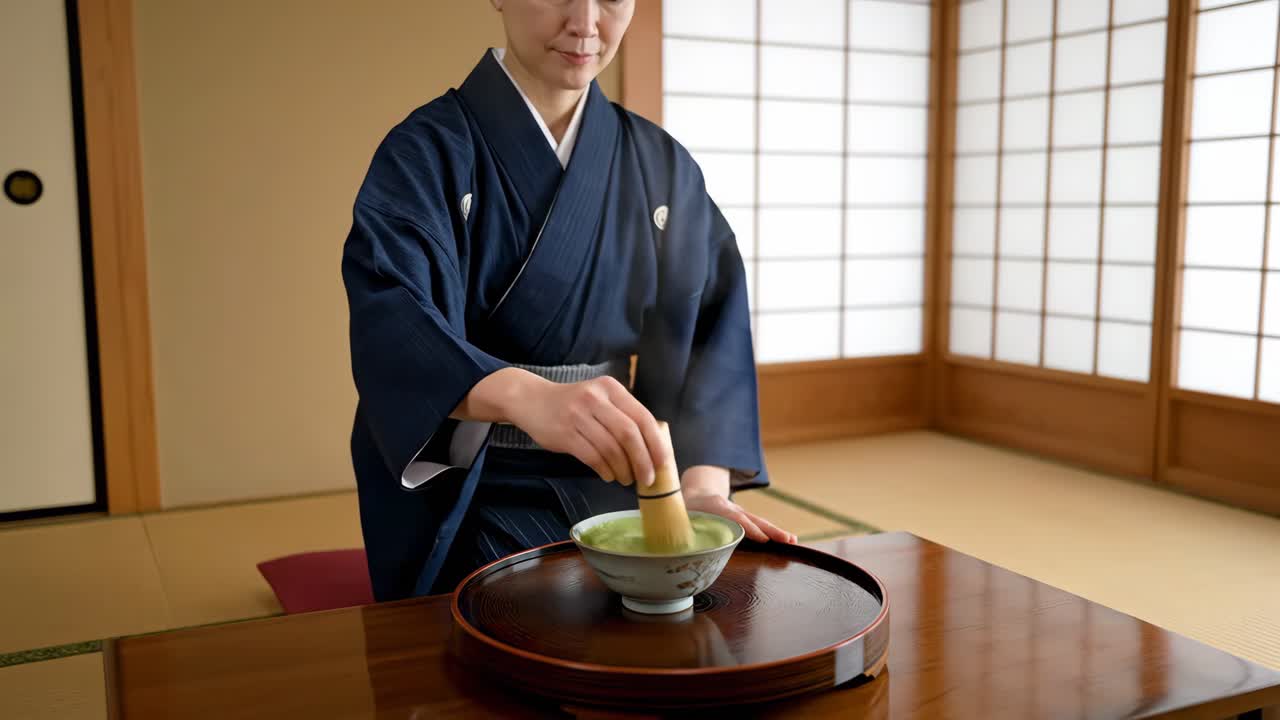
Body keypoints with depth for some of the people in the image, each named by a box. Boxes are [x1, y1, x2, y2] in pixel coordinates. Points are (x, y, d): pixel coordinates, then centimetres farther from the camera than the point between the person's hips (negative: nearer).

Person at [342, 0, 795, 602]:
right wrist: (529, 396, -48)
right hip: (471, 496, -3)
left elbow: (709, 331, -4)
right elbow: (393, 325, -27)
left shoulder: (661, 165, 5)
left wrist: (703, 482, -21)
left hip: (612, 489, 4)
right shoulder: (427, 154, -9)